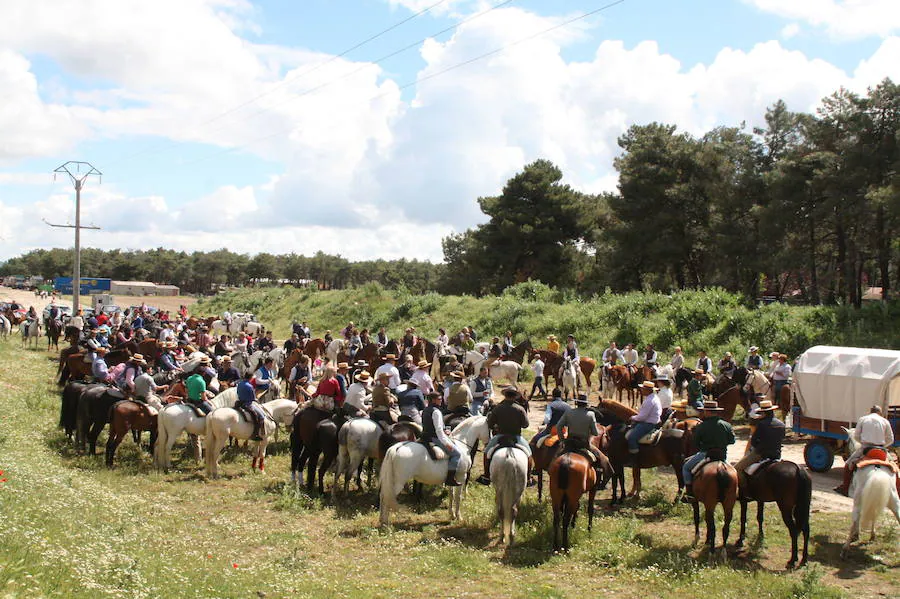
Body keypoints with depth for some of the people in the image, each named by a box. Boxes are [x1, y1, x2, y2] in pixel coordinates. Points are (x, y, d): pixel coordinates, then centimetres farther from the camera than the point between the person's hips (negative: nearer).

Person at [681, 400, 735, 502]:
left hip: (706, 455, -4)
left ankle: (690, 494, 4)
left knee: (686, 467, 12)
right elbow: (732, 440, 10)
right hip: (723, 455, 5)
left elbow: (695, 443, -3)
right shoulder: (727, 425, 0)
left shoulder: (701, 426, -11)